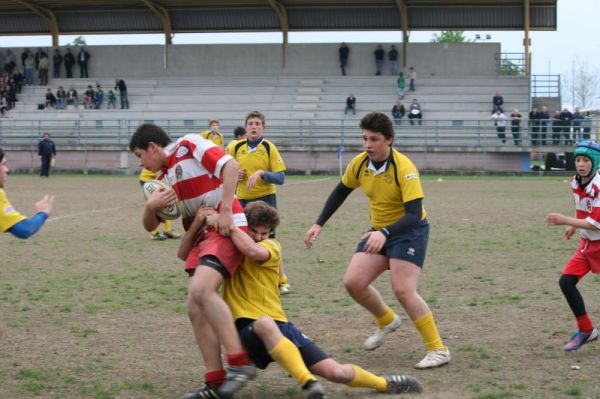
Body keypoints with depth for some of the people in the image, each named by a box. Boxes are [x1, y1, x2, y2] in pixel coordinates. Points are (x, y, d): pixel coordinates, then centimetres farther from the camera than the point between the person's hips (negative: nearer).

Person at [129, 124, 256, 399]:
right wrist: (151, 206, -2)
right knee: (195, 309, -1)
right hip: (201, 235, 9)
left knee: (201, 289, -27)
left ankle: (240, 363, -24)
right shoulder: (163, 178, 19)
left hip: (227, 228, -9)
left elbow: (230, 164, -15)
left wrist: (226, 210, -20)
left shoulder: (189, 145, -4)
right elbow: (150, 226, 21)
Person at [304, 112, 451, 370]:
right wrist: (319, 225, 6)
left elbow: (414, 215, -31)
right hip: (378, 232, 7)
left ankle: (438, 350, -10)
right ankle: (387, 321, 25)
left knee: (403, 290, -21)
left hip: (409, 231, -6)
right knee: (353, 282, -5)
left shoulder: (404, 168, -26)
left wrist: (385, 233, -45)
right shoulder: (359, 164, -7)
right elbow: (340, 193, 12)